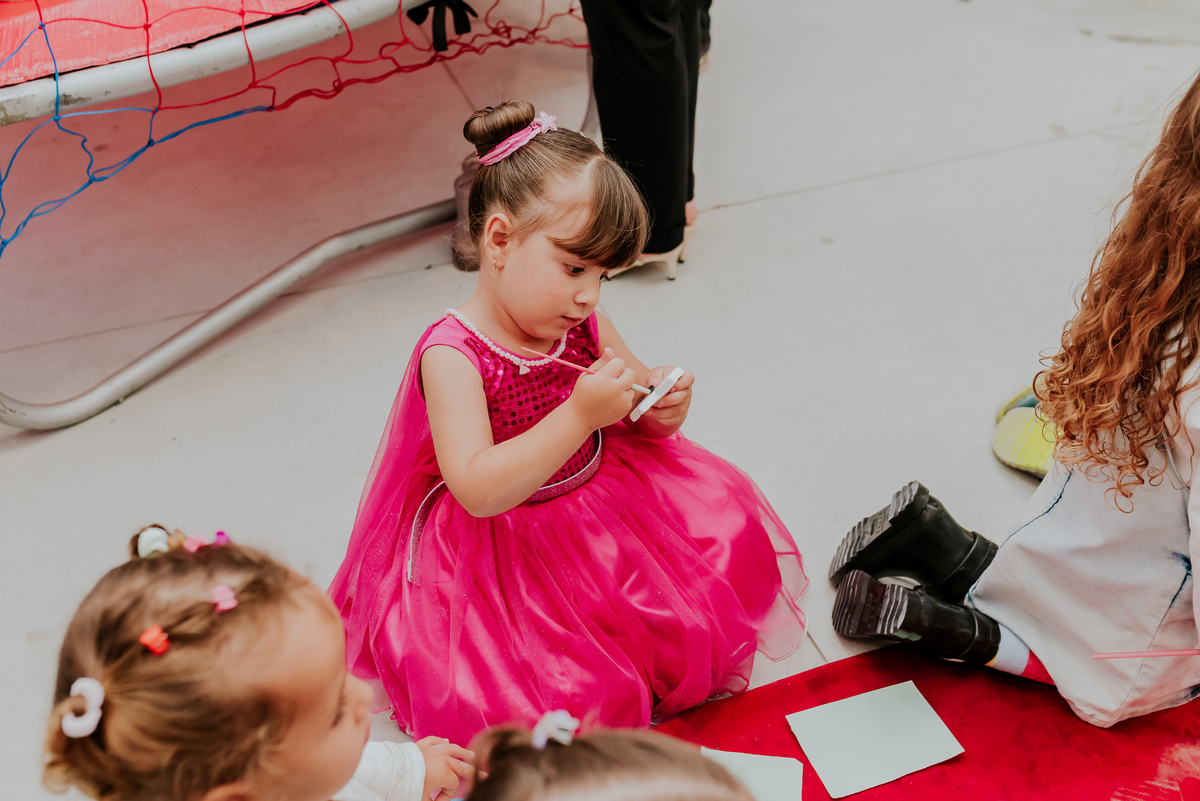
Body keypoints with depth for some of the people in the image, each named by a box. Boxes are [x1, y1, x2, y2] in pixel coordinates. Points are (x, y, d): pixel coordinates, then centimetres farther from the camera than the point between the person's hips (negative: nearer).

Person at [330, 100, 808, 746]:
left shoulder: (581, 327, -6)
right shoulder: (451, 355, -25)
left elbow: (634, 426, 9)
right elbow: (478, 491, -34)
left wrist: (661, 411, -17)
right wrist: (581, 415, -39)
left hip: (603, 510, 7)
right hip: (495, 553, -6)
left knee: (727, 544, 2)